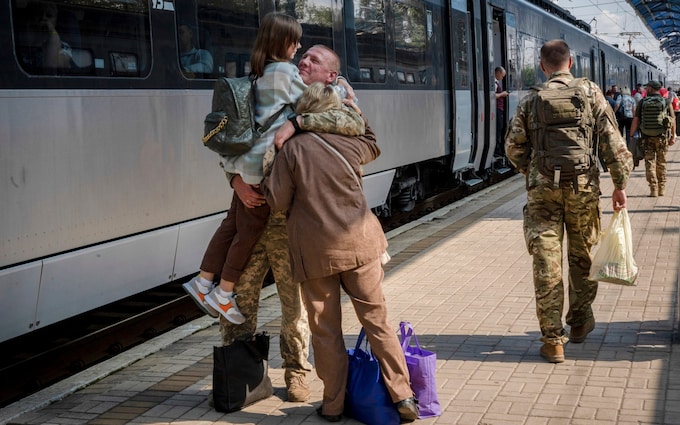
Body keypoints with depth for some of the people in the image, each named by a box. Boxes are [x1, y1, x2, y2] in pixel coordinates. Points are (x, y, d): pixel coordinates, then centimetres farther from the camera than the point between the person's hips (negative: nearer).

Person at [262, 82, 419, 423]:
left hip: (315, 251, -2)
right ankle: (402, 396, 7)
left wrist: (265, 177, 11)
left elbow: (278, 202, -7)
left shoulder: (292, 149, -8)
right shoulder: (351, 145, 1)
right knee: (377, 320, 8)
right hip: (359, 243, 2)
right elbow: (373, 145, 26)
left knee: (326, 329, 8)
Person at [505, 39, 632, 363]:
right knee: (581, 256, 18)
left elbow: (513, 147, 3)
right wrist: (620, 184, 2)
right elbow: (612, 142, -3)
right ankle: (580, 322, 32)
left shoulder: (531, 101, 1)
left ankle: (553, 339, 3)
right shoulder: (591, 93, 1)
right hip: (583, 187, 1)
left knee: (546, 263, 1)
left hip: (542, 190, -1)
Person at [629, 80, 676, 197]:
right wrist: (673, 136, 7)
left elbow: (636, 120, -4)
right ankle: (661, 189, 15)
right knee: (661, 163, 12)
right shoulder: (666, 102, 1)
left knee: (650, 163, 4)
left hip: (647, 137, -1)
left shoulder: (642, 102, -1)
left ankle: (653, 189, -2)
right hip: (662, 137, 1)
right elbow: (672, 120, 0)